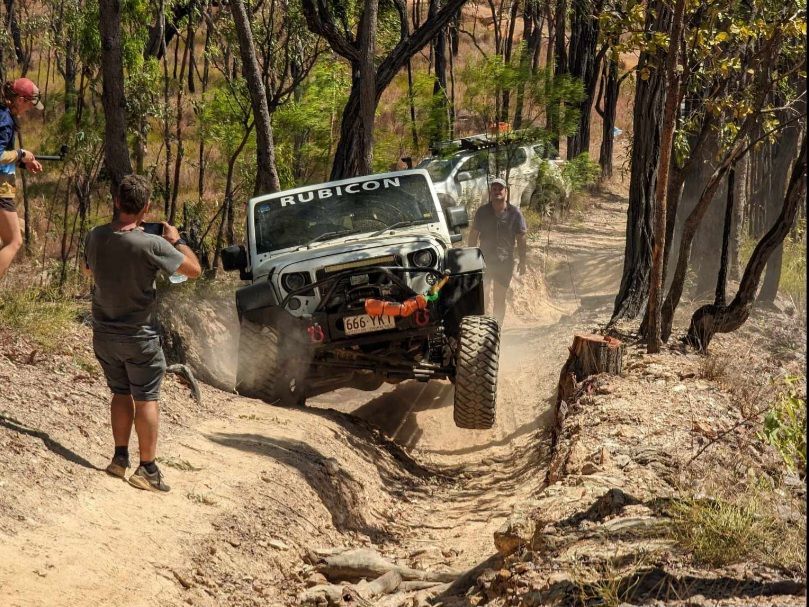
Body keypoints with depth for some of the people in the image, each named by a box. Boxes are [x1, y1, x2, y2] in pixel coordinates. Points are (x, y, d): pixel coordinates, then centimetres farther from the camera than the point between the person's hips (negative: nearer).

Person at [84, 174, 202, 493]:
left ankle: (120, 458, 22)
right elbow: (194, 269, -14)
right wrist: (176, 241, 1)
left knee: (120, 393, 20)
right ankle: (147, 469, 8)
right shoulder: (151, 244, -23)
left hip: (104, 334, 5)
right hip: (139, 338, -5)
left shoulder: (94, 237, -7)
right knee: (146, 400, 5)